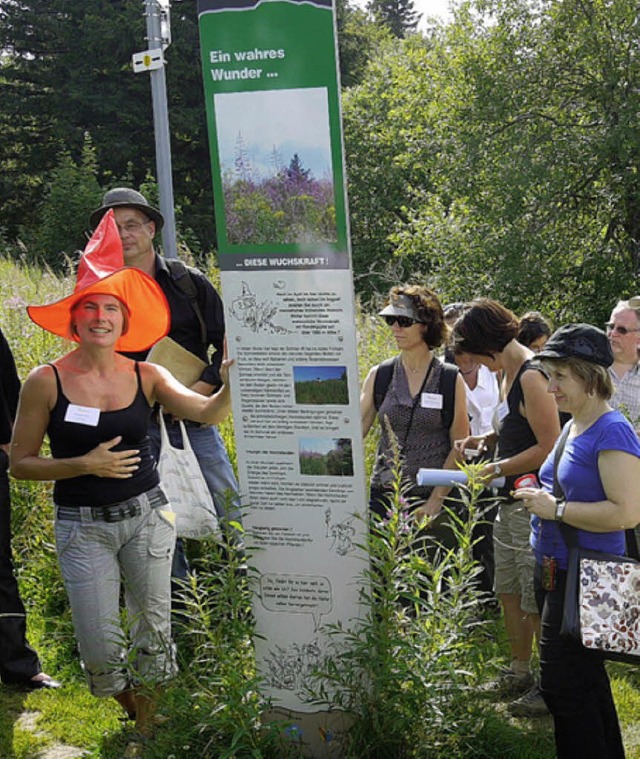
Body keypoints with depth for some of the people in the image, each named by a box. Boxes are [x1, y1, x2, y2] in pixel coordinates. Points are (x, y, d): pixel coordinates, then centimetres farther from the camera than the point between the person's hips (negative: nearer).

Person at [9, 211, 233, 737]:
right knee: (100, 648, -1)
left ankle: (148, 724, 33)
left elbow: (209, 413, -12)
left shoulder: (145, 377, -1)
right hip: (83, 529, -2)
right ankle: (129, 712, 32)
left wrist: (230, 381, -32)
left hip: (147, 516, 2)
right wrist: (84, 464, -16)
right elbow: (21, 463, -3)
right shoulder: (46, 382, -8)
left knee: (153, 626, 8)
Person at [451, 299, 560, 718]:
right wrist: (485, 439, 8)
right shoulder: (511, 373, 11)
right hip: (510, 502, 10)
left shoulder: (532, 377, -19)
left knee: (538, 601, -1)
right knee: (508, 591, 18)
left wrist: (500, 468, -16)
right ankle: (520, 672, 32)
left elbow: (550, 447, -22)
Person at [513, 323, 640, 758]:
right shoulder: (573, 427, 11)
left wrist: (555, 509, -21)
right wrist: (540, 497, 9)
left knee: (564, 687, -5)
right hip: (556, 571, 10)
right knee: (587, 681, 20)